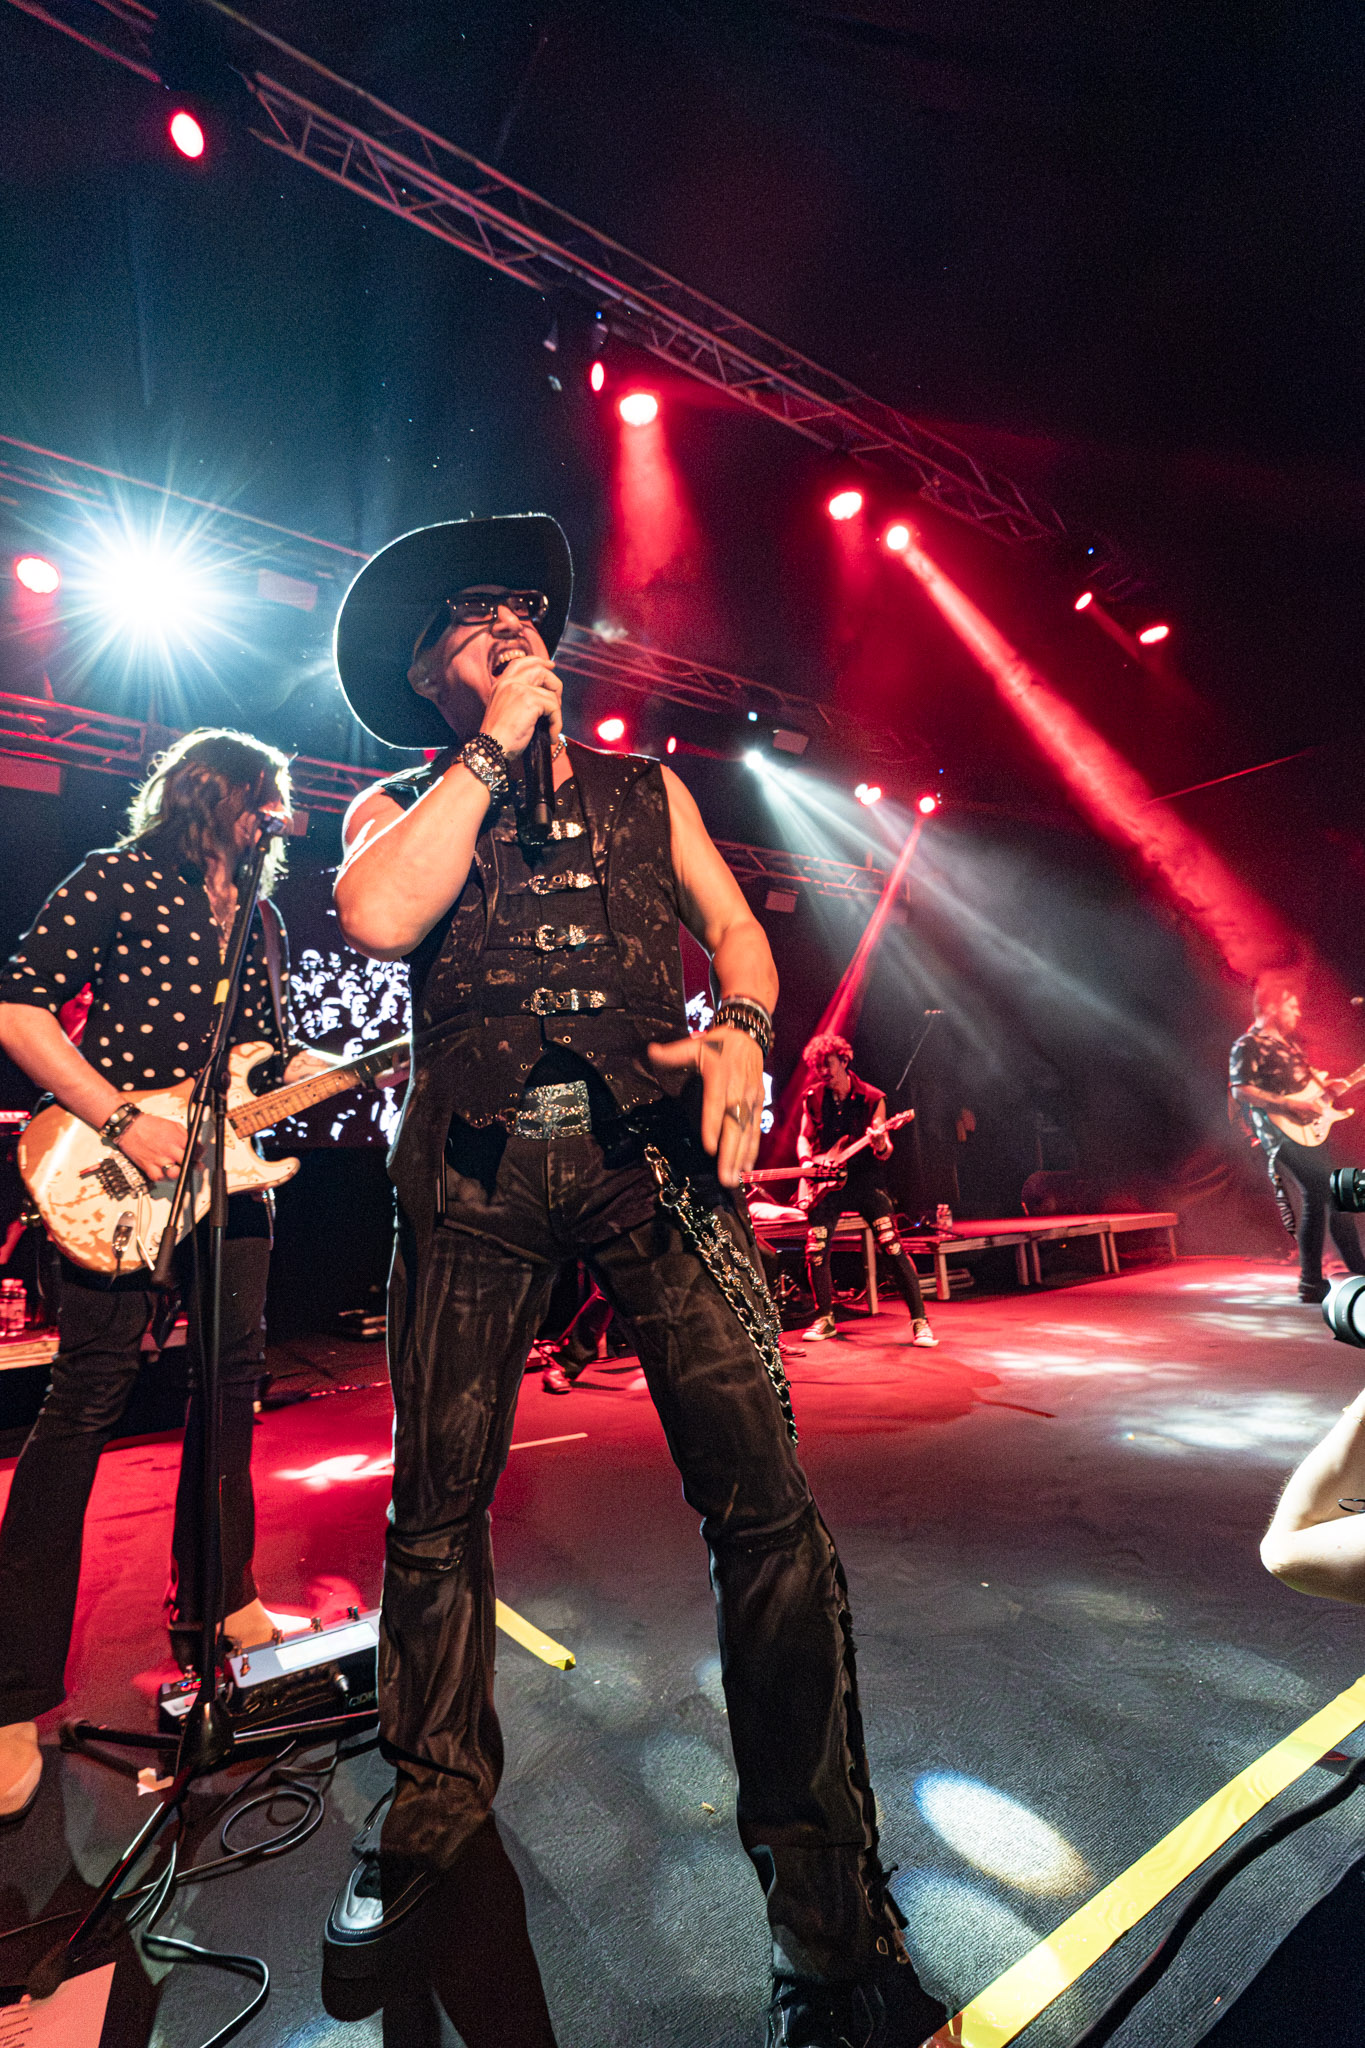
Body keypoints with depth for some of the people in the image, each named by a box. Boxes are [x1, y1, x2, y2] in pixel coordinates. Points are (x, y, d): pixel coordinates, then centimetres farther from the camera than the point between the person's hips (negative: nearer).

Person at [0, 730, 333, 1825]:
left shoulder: (259, 921, 17)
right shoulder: (118, 879, -2)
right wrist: (127, 1122, -18)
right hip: (116, 1168, -6)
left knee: (234, 1378, 11)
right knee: (91, 1393, -6)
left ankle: (212, 1602, 30)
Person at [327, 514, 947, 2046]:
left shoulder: (645, 790, 25)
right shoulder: (400, 804, 19)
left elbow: (735, 927, 15)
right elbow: (378, 919, -4)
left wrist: (740, 1030, -8)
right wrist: (496, 748, 2)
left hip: (652, 1146, 1)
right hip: (474, 1171, 1)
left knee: (762, 1501, -9)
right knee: (437, 1506, 9)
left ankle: (826, 1905, 10)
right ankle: (435, 1792, 36)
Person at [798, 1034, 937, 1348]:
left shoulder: (872, 1098, -5)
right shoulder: (813, 1097, 2)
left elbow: (883, 1155, -5)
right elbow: (804, 1137, 14)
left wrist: (880, 1144, -29)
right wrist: (807, 1161, -6)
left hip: (864, 1179, -2)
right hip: (825, 1183, 2)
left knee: (893, 1248, -11)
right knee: (816, 1252, -2)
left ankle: (920, 1320, 0)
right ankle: (826, 1319, 19)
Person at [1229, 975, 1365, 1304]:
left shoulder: (1288, 1041, 20)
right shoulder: (1248, 1046, -9)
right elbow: (1240, 1090, -20)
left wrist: (1327, 1088, 11)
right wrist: (1286, 1105, -23)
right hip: (1284, 1134, -10)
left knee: (1335, 1196, 12)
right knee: (1318, 1195, -15)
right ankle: (1311, 1283, -8)